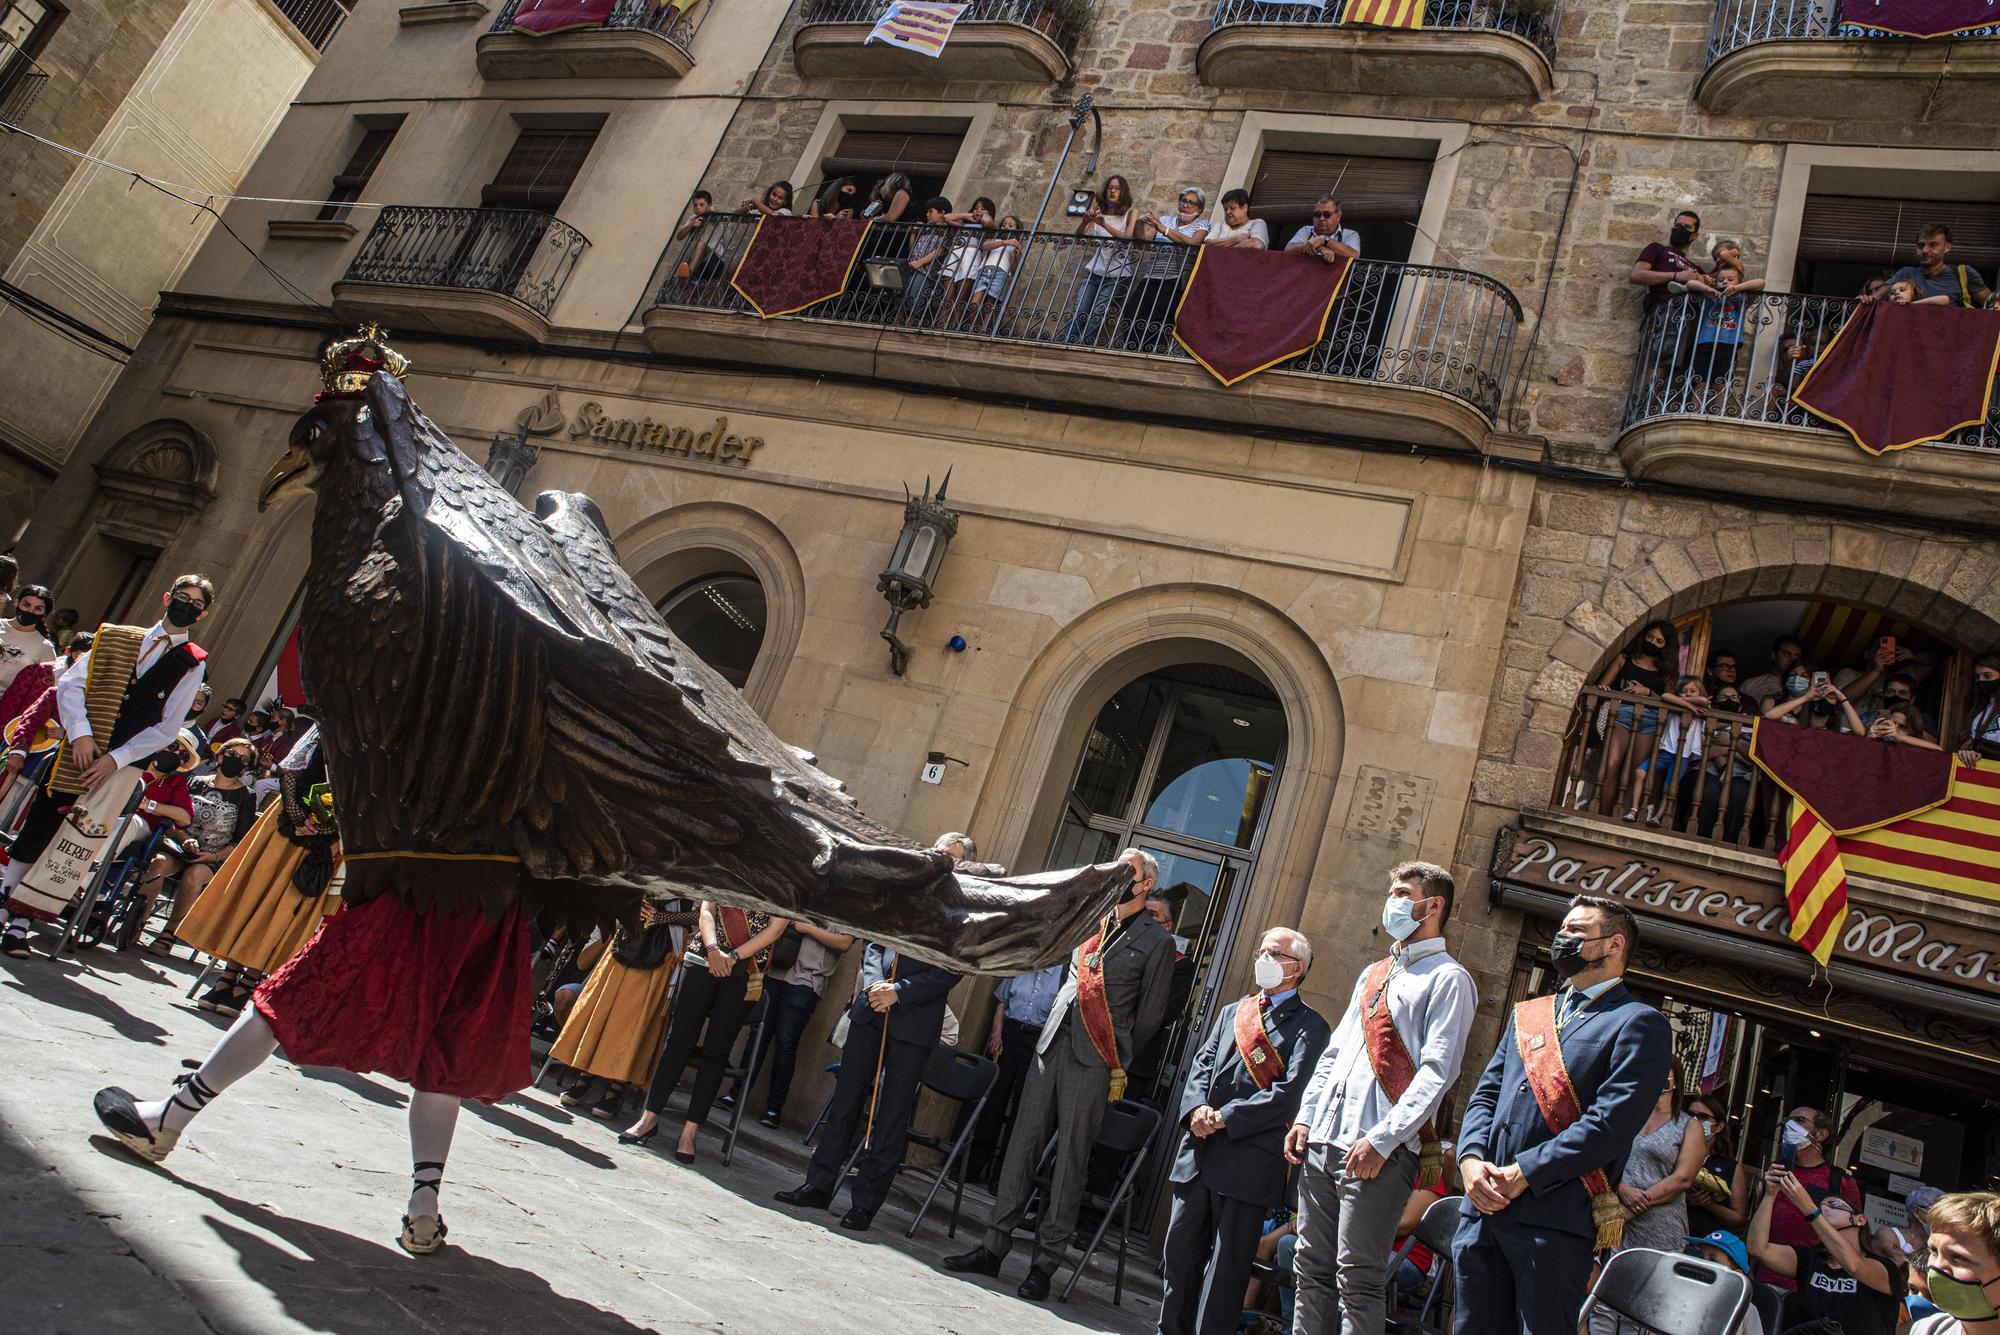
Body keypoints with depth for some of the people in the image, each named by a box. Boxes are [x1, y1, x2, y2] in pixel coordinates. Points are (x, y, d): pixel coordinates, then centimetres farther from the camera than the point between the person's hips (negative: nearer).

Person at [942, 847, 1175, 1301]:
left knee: (1070, 1161, 1)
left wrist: (1118, 1061, 1)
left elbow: (1150, 1013, 2)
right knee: (1022, 1147, 6)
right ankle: (994, 1247, 14)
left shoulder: (1156, 941, 0)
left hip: (1094, 1061, -5)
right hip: (1052, 1045, 5)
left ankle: (1045, 1263, 9)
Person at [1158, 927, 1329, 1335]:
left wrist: (1225, 1117, -16)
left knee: (1226, 1267, 1)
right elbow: (1202, 1064, 13)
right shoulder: (1232, 1012, 19)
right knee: (1179, 1250, 12)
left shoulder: (1308, 1026, -3)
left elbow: (1291, 1091, -13)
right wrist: (1197, 1108, -8)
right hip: (1199, 1151, 6)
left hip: (1249, 1160, -6)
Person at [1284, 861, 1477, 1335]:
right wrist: (1305, 1118, 11)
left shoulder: (1448, 978, -4)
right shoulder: (1373, 974, 21)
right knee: (1313, 1268, 10)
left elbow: (1437, 1071, -13)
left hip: (1379, 1152, -7)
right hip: (1323, 1140, 7)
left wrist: (1380, 1139, -20)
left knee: (1358, 1279, -3)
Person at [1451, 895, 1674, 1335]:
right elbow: (1485, 1093, 15)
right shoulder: (1528, 1014, 20)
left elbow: (1612, 1122, -13)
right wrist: (1471, 1158, -4)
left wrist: (1524, 1173, -15)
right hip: (1483, 1206, 6)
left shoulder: (1639, 1024, -3)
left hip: (1556, 1219, -6)